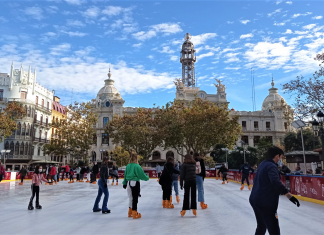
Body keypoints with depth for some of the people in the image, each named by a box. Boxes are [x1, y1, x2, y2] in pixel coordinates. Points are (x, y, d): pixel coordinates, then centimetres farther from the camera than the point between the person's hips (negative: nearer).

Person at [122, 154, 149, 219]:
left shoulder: (128, 166, 5)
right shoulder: (137, 166, -13)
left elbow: (125, 175, 12)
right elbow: (142, 175, -9)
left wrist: (124, 183, 20)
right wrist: (147, 178, 10)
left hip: (129, 183, 7)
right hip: (135, 183, -7)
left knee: (131, 198, 18)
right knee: (135, 198, 1)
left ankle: (130, 212, 29)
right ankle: (134, 213, 7)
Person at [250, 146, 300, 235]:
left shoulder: (262, 164, 12)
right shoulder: (272, 166, -16)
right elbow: (276, 182, -32)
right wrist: (290, 196, -34)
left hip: (255, 199, 9)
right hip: (265, 203, -9)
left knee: (261, 227, 23)